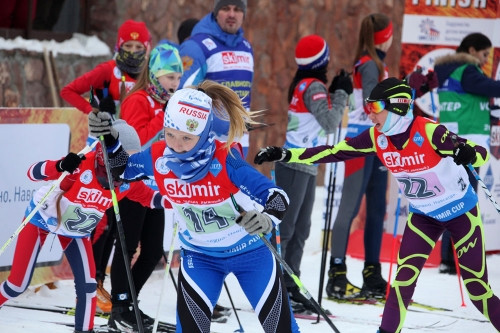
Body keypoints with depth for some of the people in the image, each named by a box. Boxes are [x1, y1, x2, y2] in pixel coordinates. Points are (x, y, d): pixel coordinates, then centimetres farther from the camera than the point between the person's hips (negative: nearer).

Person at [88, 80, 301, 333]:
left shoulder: (226, 159, -32)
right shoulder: (158, 157, -20)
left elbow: (277, 196, -34)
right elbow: (117, 171, 0)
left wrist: (267, 219, -55)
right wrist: (109, 140, -18)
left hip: (250, 250, -2)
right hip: (199, 254, 3)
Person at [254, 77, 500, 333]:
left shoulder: (429, 132, -27)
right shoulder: (376, 137, -12)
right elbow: (332, 153, -10)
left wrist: (468, 153, -54)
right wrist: (283, 155, -16)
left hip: (461, 211, -4)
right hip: (423, 215, 4)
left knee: (475, 284, -3)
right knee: (405, 275, -10)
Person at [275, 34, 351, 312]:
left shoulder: (304, 84, 13)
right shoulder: (314, 86, -14)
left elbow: (322, 117, 16)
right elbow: (330, 123, -18)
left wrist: (336, 92, 6)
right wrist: (341, 93, -8)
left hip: (306, 167, 10)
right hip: (297, 166, -10)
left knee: (300, 230, 12)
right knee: (284, 228, -9)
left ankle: (290, 287, 15)